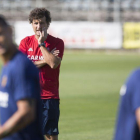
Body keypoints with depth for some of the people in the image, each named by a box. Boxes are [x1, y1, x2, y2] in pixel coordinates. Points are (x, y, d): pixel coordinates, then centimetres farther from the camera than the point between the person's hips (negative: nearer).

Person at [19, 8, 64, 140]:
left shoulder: (57, 43, 1)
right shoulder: (26, 42, 7)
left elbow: (54, 63, -16)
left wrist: (41, 44, -11)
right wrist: (45, 61, -9)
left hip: (50, 96, -2)